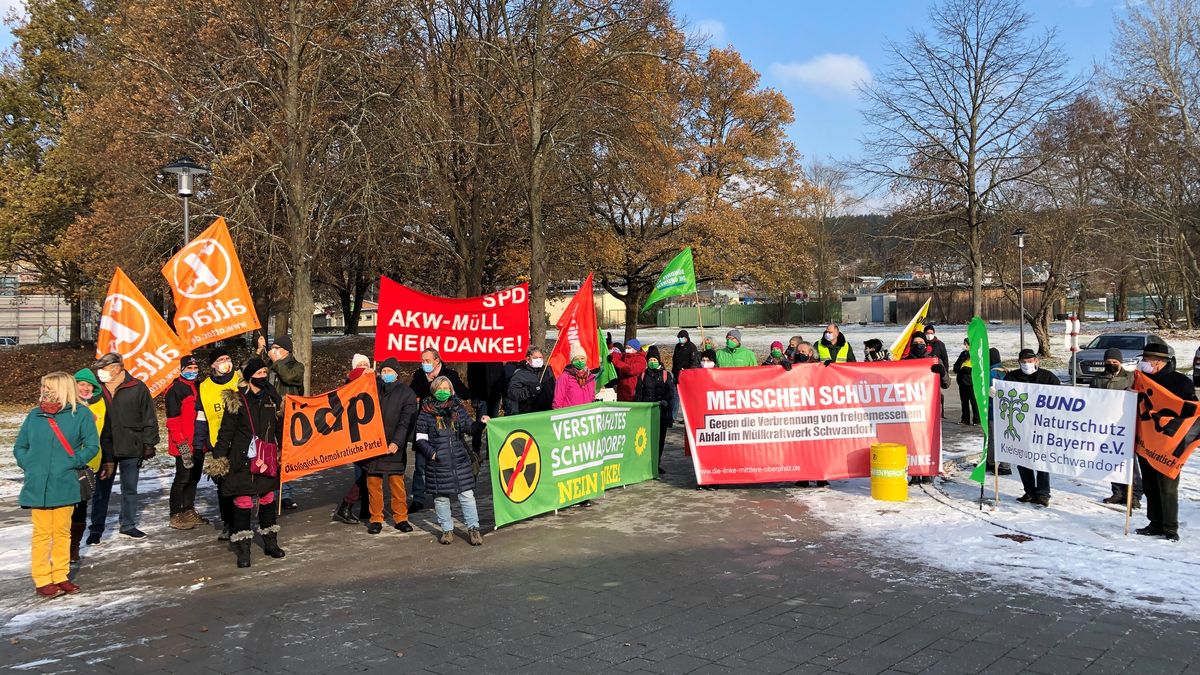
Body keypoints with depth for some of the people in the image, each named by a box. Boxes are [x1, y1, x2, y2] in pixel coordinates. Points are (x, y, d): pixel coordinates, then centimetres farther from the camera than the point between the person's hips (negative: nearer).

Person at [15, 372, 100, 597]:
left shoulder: (80, 414, -3)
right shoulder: (34, 415, 3)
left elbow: (92, 446, -3)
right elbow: (19, 446, 12)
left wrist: (72, 463, -11)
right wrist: (29, 465, -3)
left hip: (65, 485, -1)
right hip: (37, 485, 1)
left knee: (62, 532, 10)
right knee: (42, 533, 5)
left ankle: (60, 576, 21)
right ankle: (42, 580, 13)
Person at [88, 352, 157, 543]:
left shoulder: (137, 388, -5)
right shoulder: (97, 389, -1)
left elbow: (149, 419, -1)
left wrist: (149, 444, -4)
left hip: (131, 449, 0)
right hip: (104, 450, 1)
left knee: (130, 489, 13)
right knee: (101, 491, 7)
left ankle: (128, 525, 26)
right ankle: (96, 529, 18)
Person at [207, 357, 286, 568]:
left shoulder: (272, 399, 6)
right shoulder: (236, 401, -8)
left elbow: (279, 430, 16)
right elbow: (226, 432, -7)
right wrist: (218, 458, -10)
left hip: (266, 460, 5)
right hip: (243, 460, -4)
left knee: (267, 499, 13)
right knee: (243, 502, -2)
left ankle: (270, 542, 25)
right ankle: (243, 548, 7)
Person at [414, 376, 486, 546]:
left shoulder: (458, 408, 7)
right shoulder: (426, 412, 0)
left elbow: (469, 427, 13)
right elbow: (420, 438, 2)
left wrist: (480, 423, -6)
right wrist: (431, 453, -11)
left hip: (460, 460, 1)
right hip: (438, 462, -1)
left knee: (467, 494, 0)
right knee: (441, 497, 6)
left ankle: (473, 528, 8)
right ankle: (447, 530, 20)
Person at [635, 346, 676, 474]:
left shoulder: (666, 375, 6)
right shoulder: (643, 375, 10)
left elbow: (671, 391, -2)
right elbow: (638, 394, 10)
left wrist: (665, 401, -19)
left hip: (662, 412, 0)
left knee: (660, 438, 5)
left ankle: (657, 464, 16)